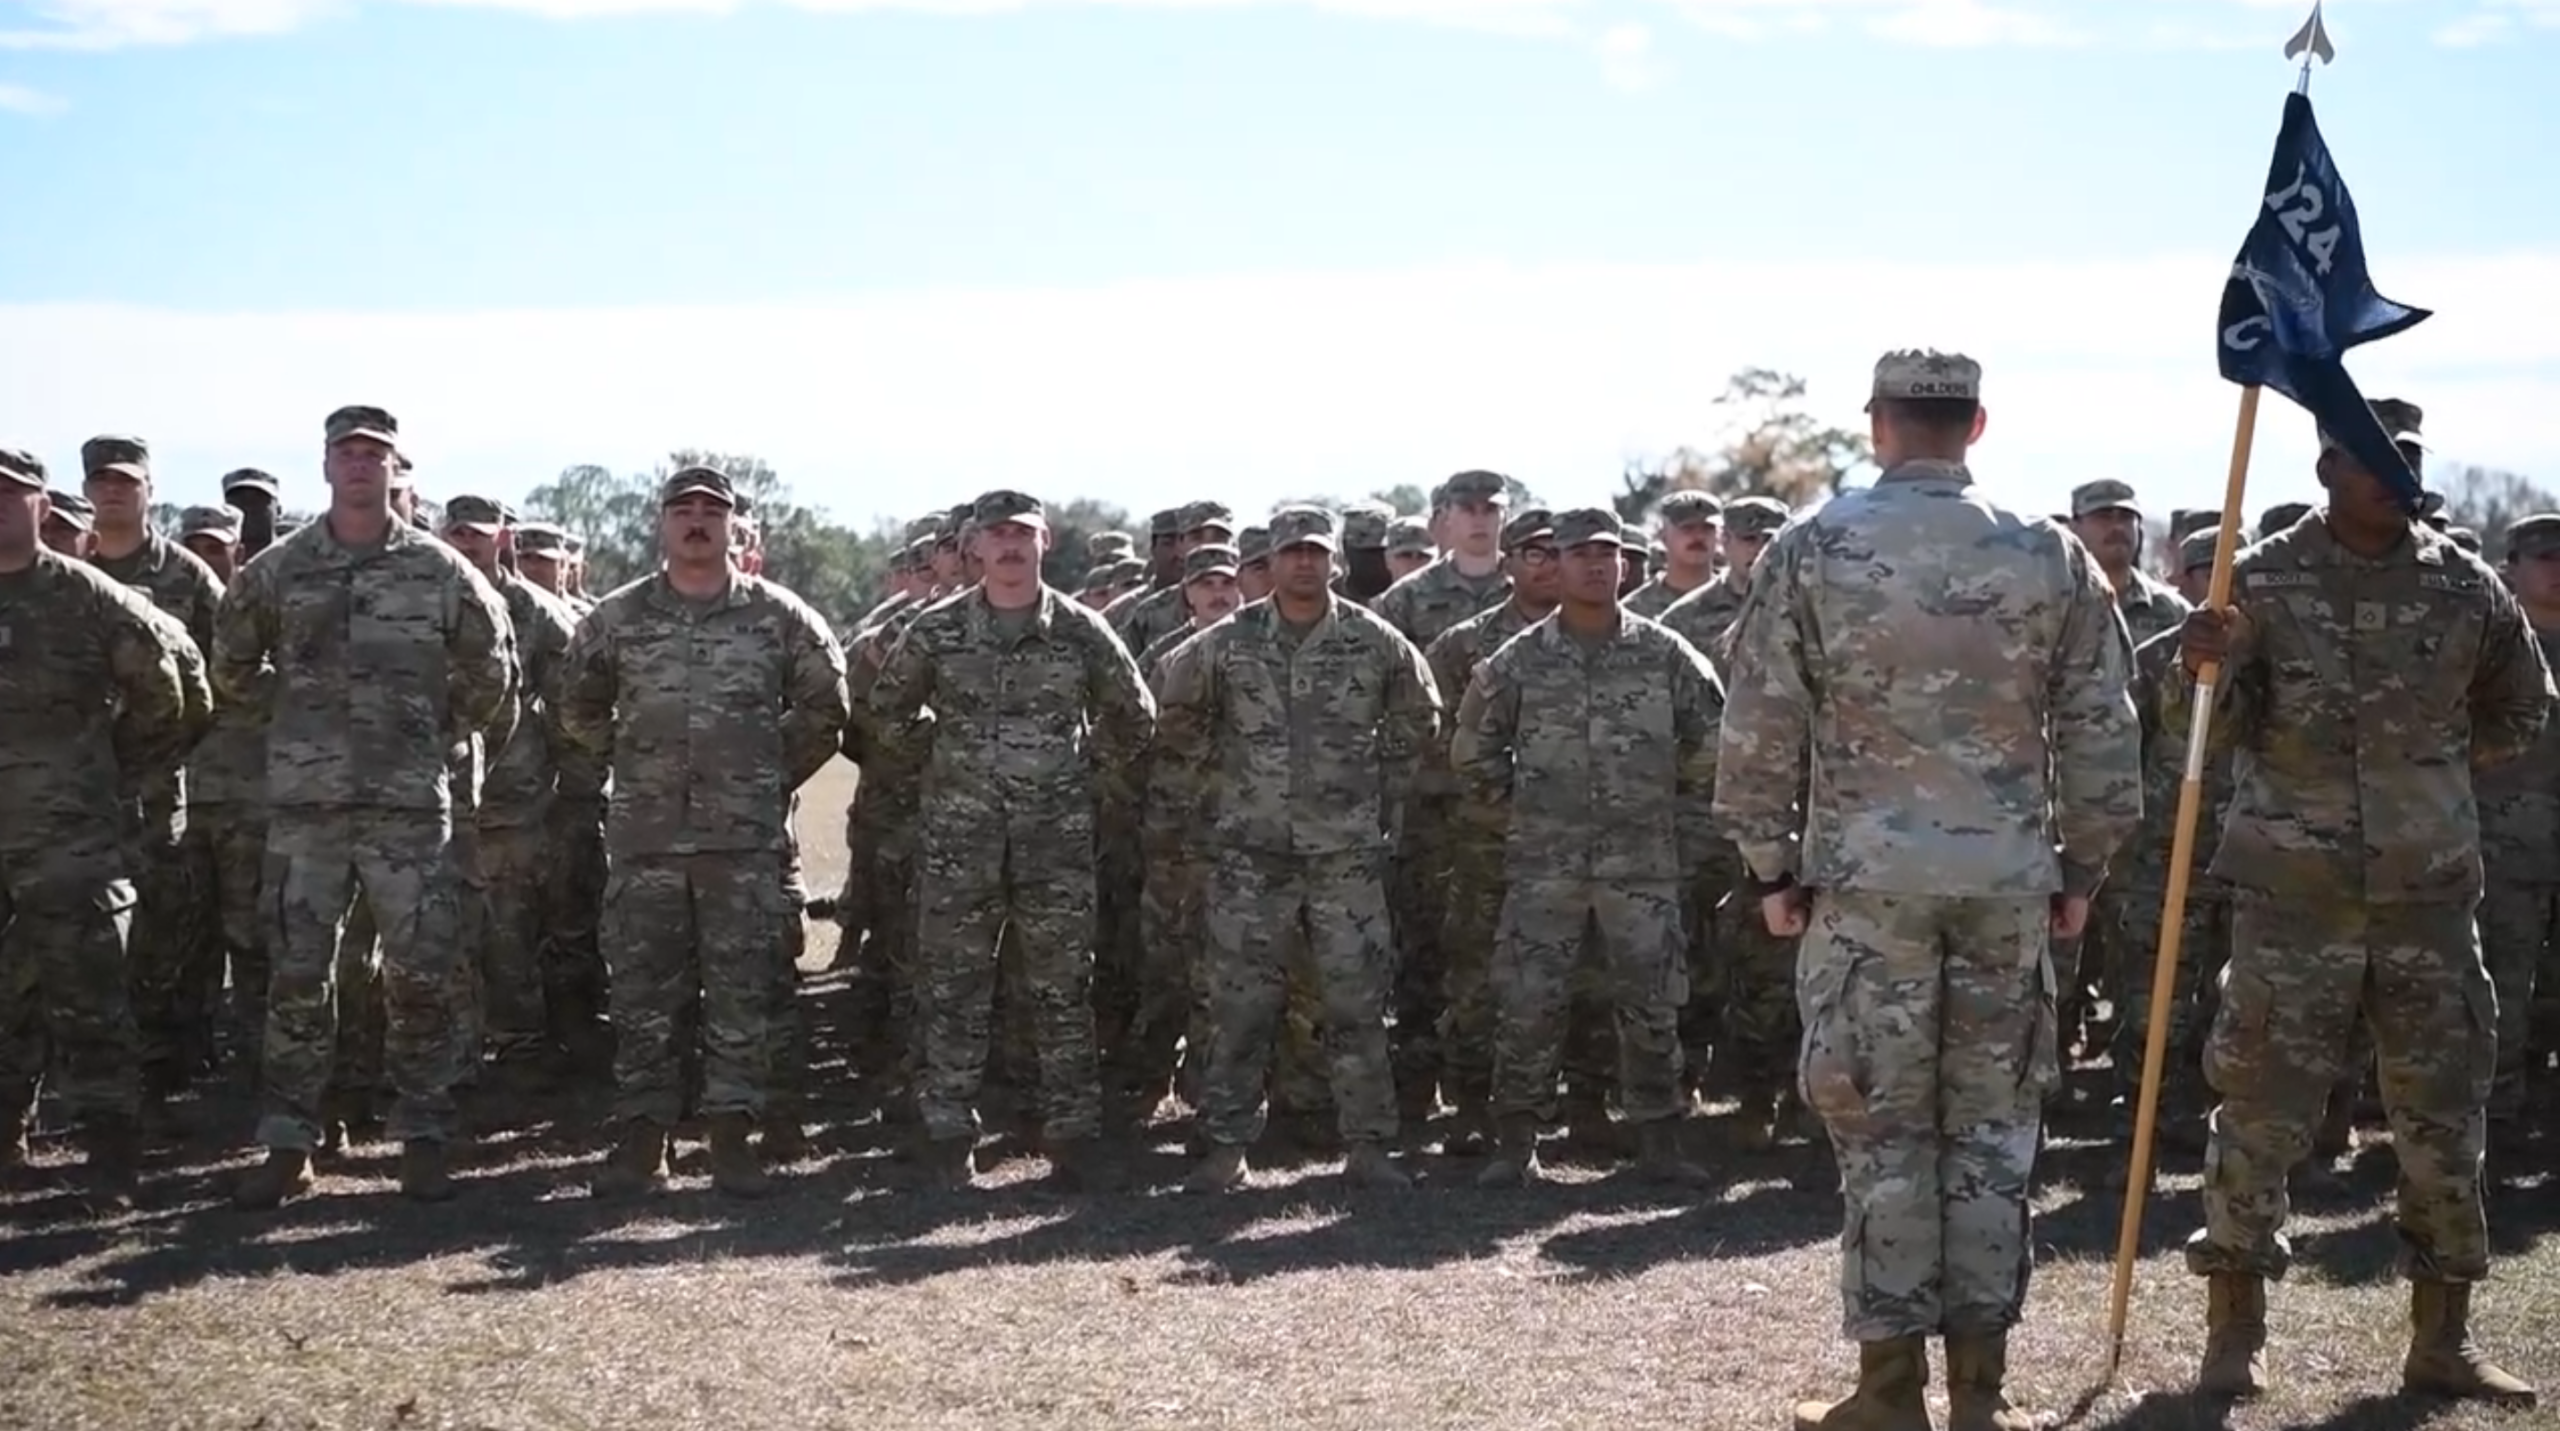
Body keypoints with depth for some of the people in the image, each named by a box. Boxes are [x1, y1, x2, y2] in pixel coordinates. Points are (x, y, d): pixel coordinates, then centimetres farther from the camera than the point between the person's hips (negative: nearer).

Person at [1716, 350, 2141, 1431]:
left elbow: (1758, 729, -3)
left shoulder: (1810, 551, -3)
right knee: (1993, 1128, 9)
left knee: (1883, 1131, 4)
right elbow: (2102, 735, 4)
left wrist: (1770, 864, 6)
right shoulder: (2052, 557, 2)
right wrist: (2082, 865, 13)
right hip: (2010, 879, 2)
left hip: (1864, 878, -2)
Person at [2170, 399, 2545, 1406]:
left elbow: (2522, 710, 20)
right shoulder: (2263, 582, -3)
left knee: (2444, 1118, 6)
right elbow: (2201, 729, -8)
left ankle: (2442, 1341, 18)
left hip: (2430, 897, 3)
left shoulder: (2465, 587, 4)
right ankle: (2234, 1333, 10)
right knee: (2261, 1114, -1)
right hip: (2293, 897, -3)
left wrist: (2437, 777, 11)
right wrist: (2203, 670, -28)